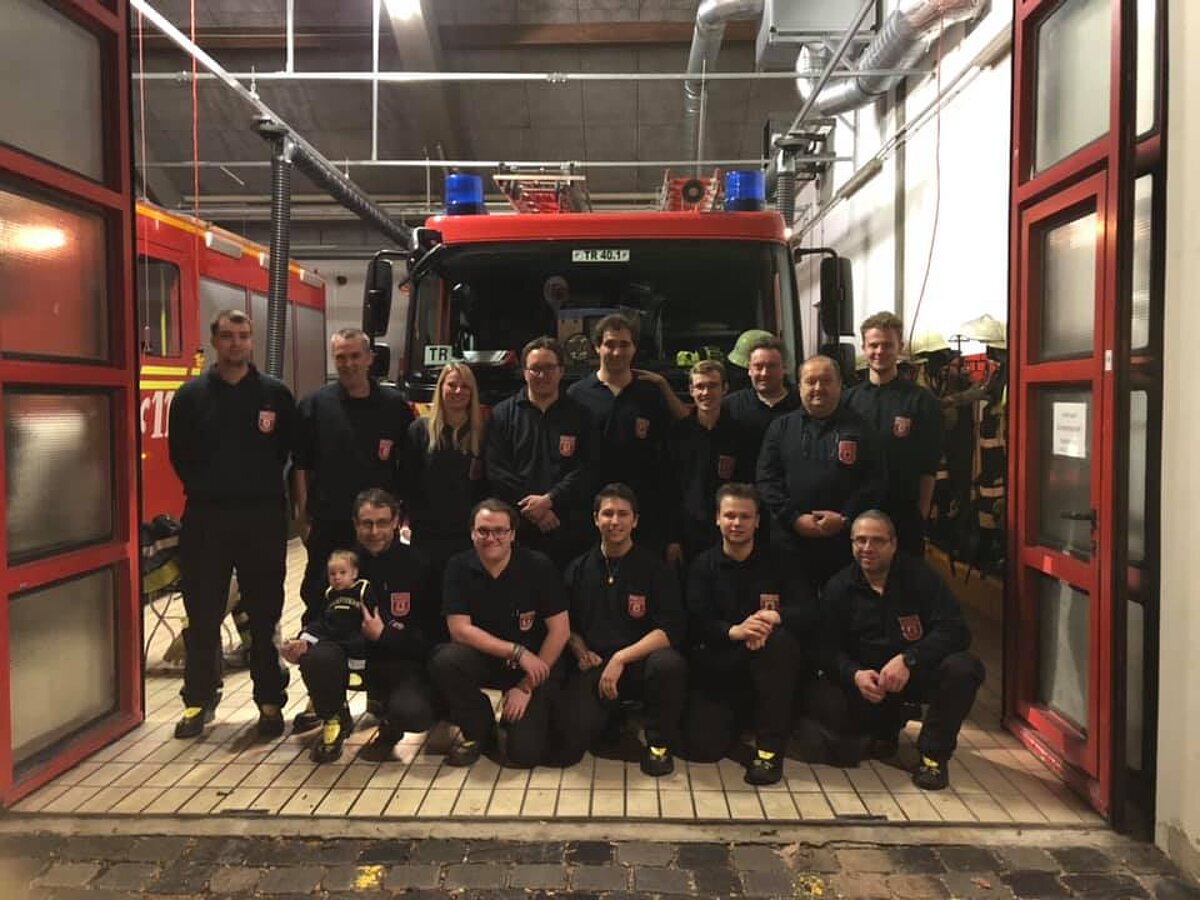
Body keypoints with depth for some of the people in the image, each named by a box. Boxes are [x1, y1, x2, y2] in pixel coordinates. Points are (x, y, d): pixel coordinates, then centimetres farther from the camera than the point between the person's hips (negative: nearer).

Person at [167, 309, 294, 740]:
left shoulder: (275, 394, 3)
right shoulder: (191, 395, 5)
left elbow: (291, 451, 7)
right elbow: (179, 454, 9)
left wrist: (266, 490, 3)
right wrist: (203, 490, 5)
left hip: (263, 518, -1)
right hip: (205, 518, 1)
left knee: (265, 616, 6)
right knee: (202, 616, 8)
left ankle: (271, 702, 16)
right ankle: (199, 700, 23)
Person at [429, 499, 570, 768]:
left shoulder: (538, 566, -13)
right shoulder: (459, 567, -8)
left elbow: (560, 630, -12)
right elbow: (460, 630, -14)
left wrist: (527, 686, -13)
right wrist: (517, 652, -22)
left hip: (536, 664, -2)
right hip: (482, 657, 2)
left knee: (525, 752, -18)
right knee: (444, 661, -29)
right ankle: (480, 733, -2)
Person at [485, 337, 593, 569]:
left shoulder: (578, 415, 9)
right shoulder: (503, 414, 10)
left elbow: (585, 471, 0)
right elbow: (496, 470, 0)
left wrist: (549, 500, -12)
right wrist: (531, 508, -9)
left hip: (566, 529, 0)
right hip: (516, 529, 0)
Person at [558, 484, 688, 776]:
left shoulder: (654, 568, -1)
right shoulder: (579, 569, 10)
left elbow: (670, 631, -10)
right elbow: (569, 626, 19)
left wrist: (621, 658, -18)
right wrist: (581, 652, -2)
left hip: (640, 663, -2)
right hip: (594, 665, 2)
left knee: (669, 664, -38)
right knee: (568, 744, -21)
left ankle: (659, 744, -9)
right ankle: (614, 721, 16)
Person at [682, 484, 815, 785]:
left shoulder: (776, 562, 1)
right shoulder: (703, 565, 2)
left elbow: (810, 612, -10)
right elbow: (696, 623, -11)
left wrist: (775, 617, -30)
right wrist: (734, 631, -32)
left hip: (768, 668, 0)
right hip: (718, 668, 0)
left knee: (782, 639, -34)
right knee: (704, 747, -18)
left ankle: (770, 748, -21)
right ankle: (738, 719, 21)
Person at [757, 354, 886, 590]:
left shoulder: (859, 429, 7)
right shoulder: (781, 427, 10)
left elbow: (875, 482, 1)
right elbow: (767, 479, 3)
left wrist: (846, 518, -11)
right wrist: (794, 518, -10)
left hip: (846, 542, 0)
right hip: (790, 542, 1)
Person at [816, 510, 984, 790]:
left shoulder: (918, 575, -6)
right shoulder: (838, 587, 0)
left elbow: (955, 630, -17)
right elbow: (830, 649, -5)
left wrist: (909, 659, -32)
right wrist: (854, 674, -28)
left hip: (918, 672, -1)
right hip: (865, 678, 1)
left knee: (965, 668, -31)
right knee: (828, 707, -26)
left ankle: (934, 753, -6)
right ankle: (887, 725, 11)